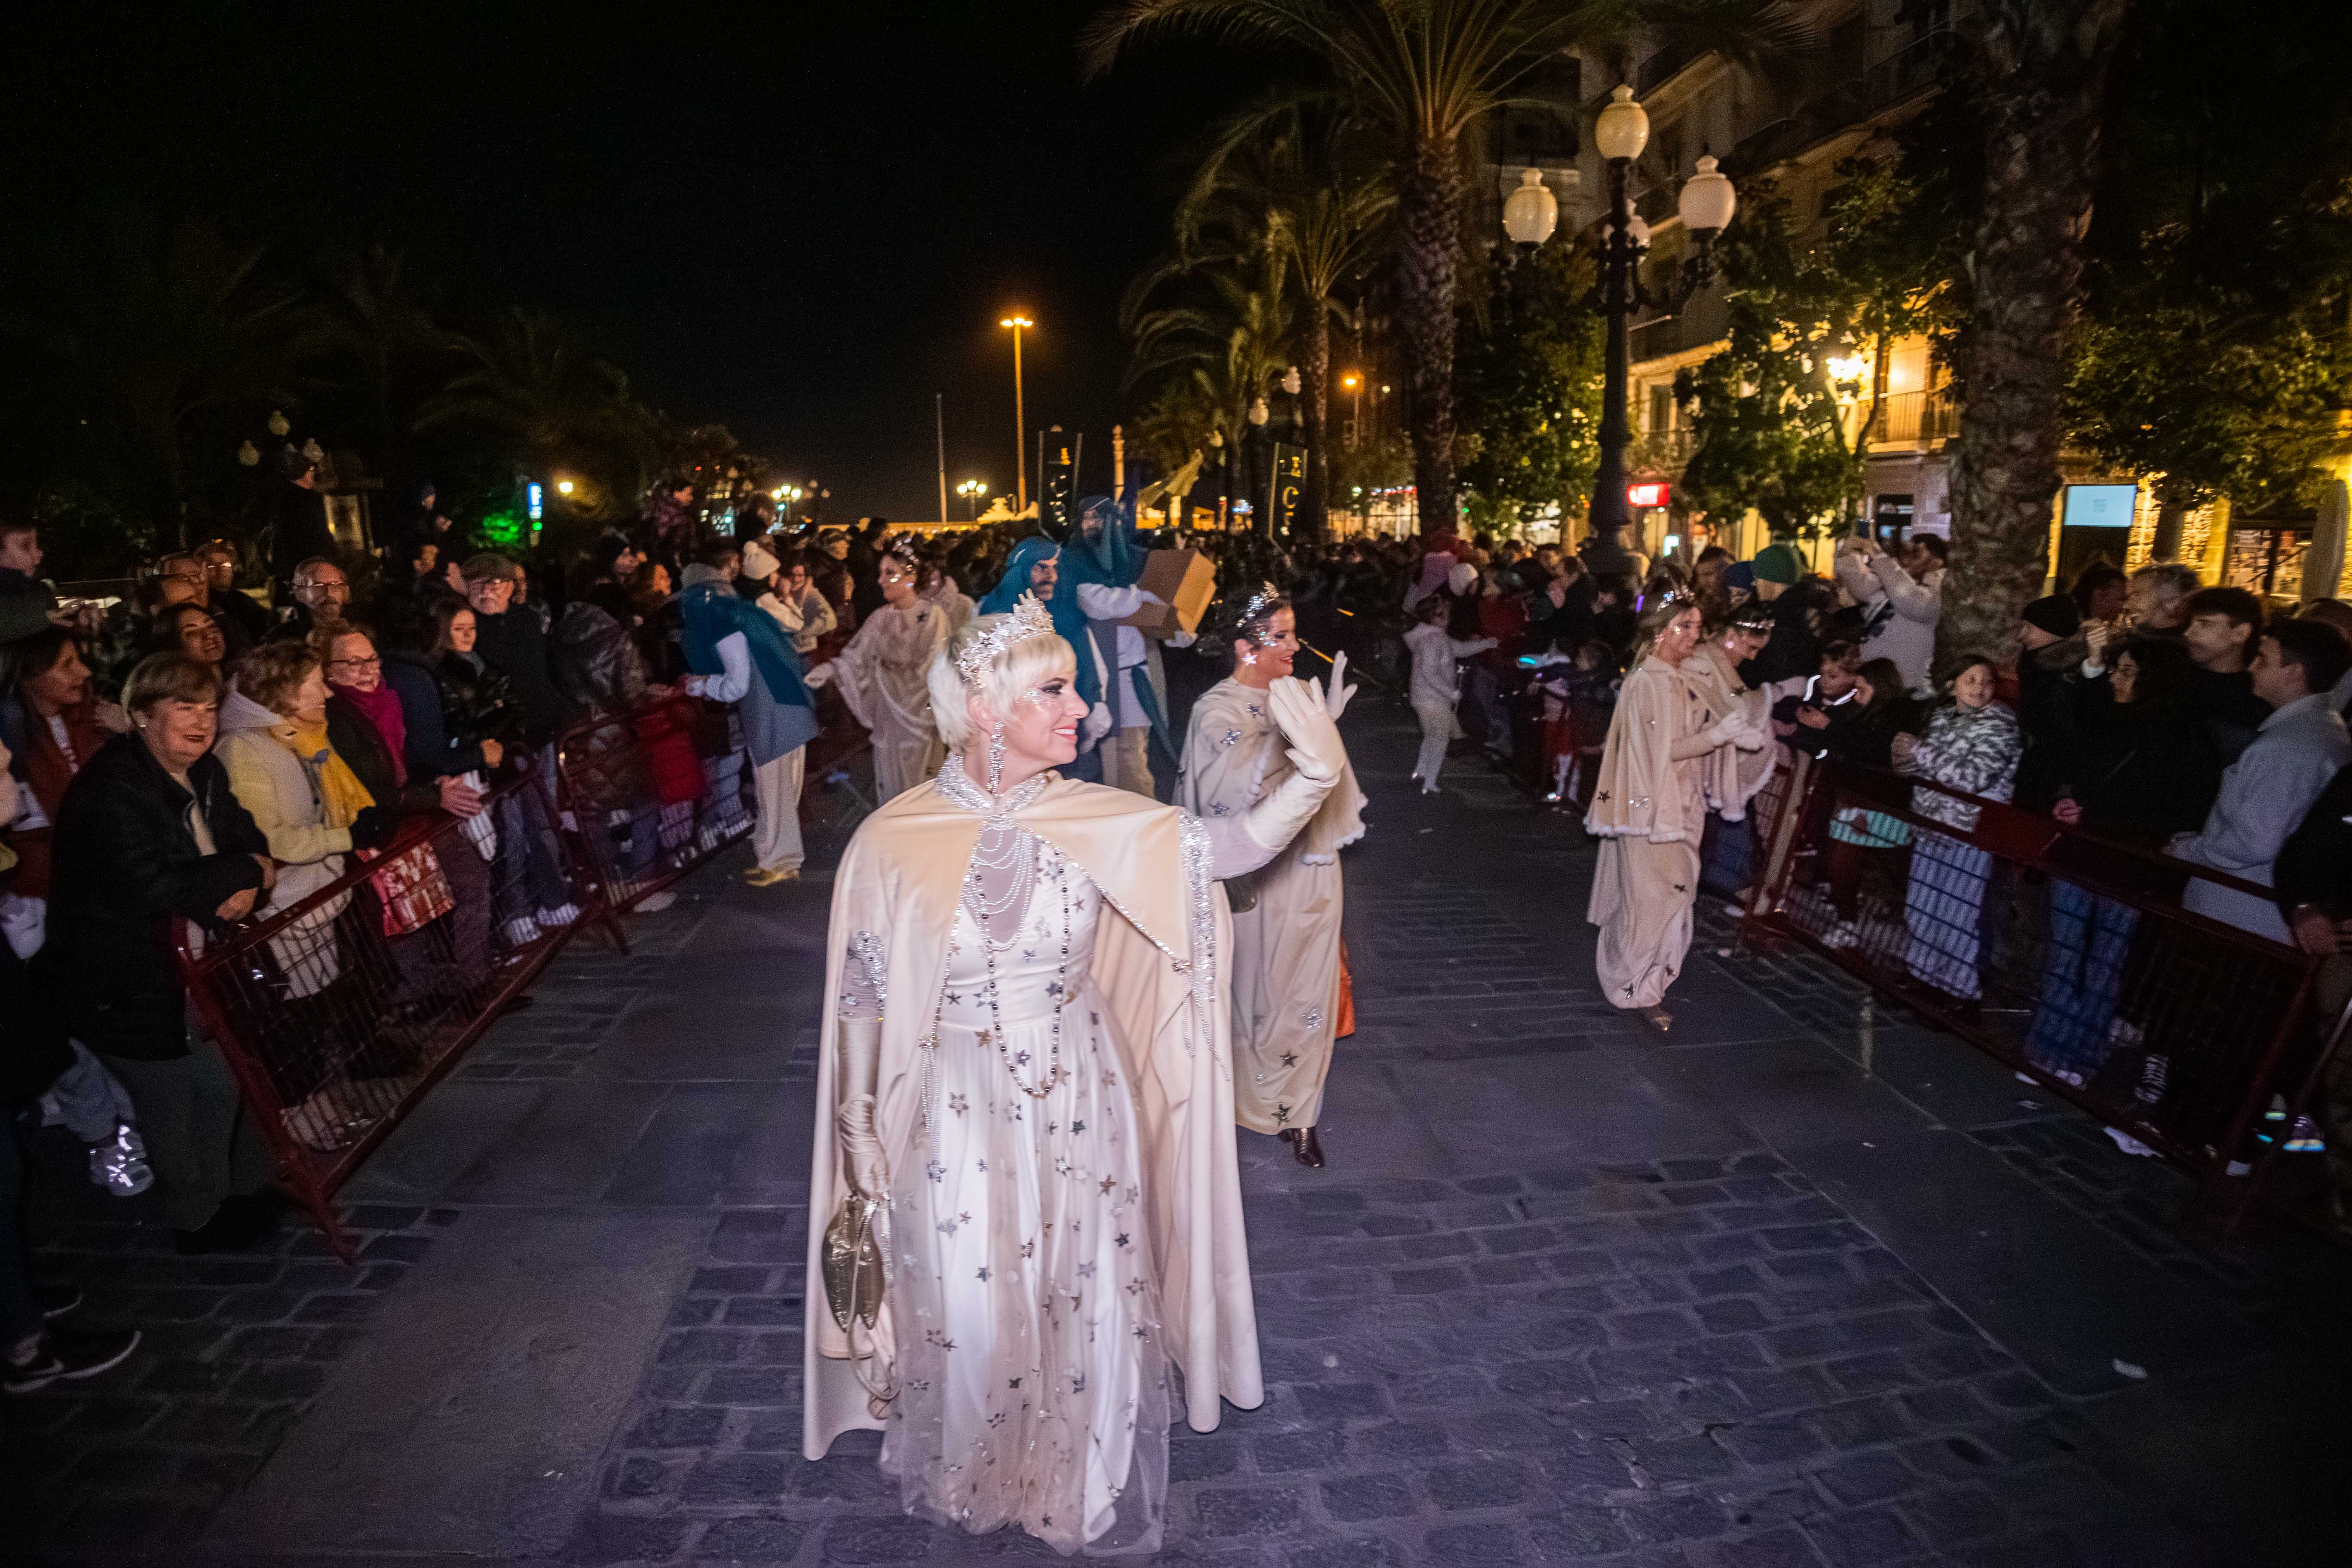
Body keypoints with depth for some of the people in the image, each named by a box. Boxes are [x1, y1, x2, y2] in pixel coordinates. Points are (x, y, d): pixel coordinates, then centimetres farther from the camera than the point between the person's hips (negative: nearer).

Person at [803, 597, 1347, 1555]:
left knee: (1087, 1308, 17)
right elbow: (863, 1005, -4)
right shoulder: (894, 840, -13)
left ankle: (1086, 1495, 49)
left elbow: (1232, 848, -16)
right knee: (970, 1315, 14)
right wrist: (866, 1145, 3)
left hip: (1079, 1109, 2)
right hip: (960, 1120, -2)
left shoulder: (1097, 823, -8)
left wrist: (1315, 773, -33)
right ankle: (972, 1484, 50)